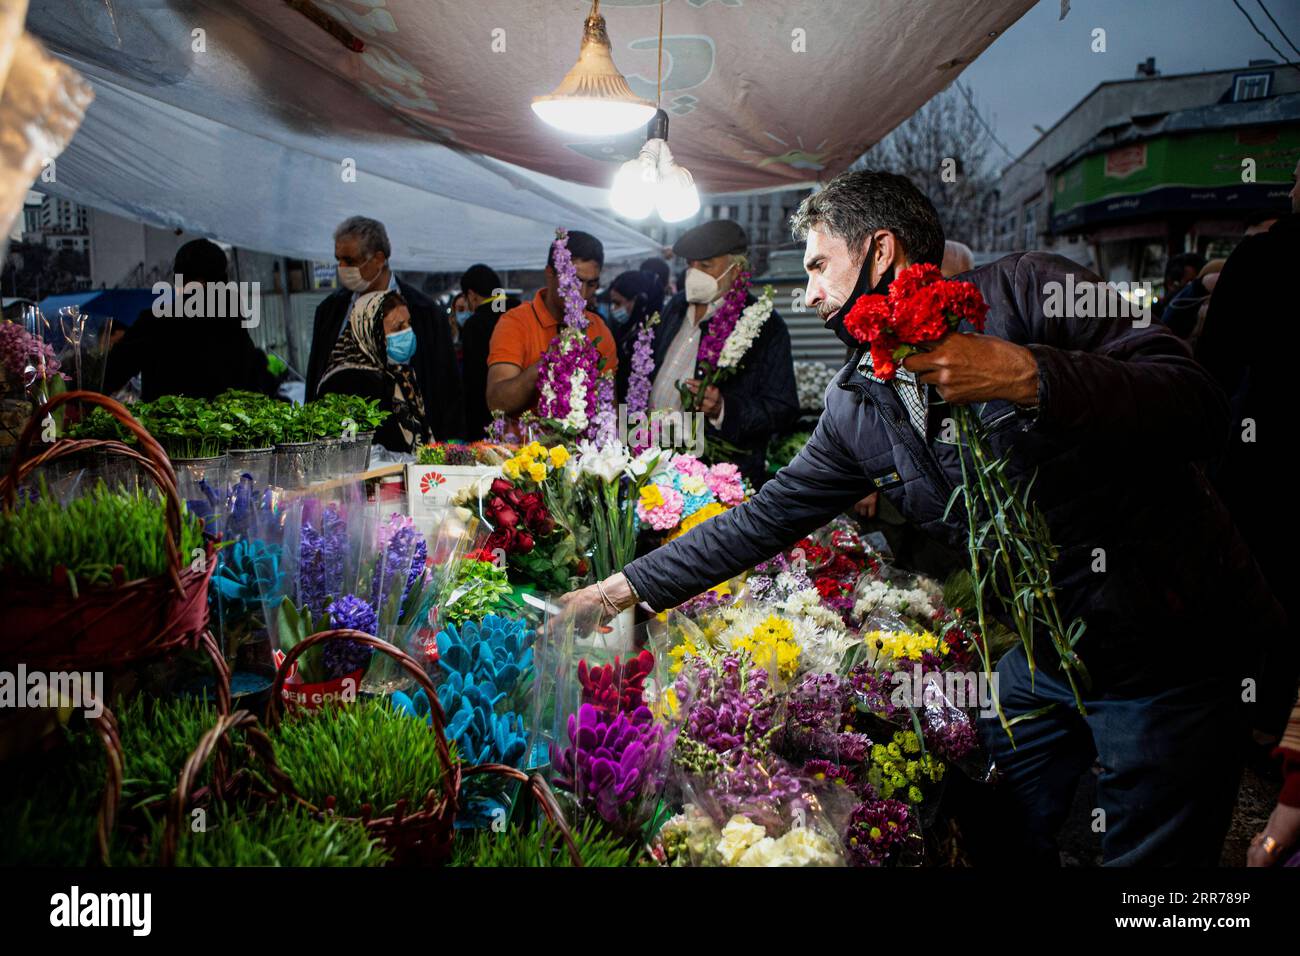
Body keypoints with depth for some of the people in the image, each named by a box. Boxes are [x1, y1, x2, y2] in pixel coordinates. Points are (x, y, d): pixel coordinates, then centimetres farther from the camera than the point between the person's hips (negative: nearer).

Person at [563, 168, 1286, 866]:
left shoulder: (1027, 291, -17)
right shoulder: (857, 407, 2)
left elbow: (1200, 408, -24)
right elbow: (766, 518, 7)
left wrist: (1024, 375, -36)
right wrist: (624, 588, 5)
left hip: (1171, 649, -5)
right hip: (1044, 654, 6)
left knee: (1150, 856, 7)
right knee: (1008, 843, 15)